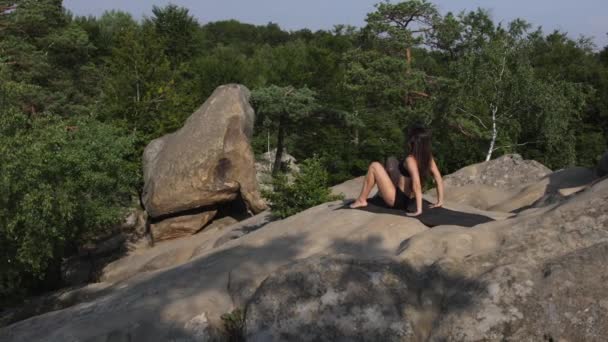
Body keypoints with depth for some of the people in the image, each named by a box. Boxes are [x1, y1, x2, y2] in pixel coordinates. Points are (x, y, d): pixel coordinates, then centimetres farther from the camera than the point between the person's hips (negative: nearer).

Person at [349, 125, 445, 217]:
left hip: (398, 200, -8)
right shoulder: (428, 157, -5)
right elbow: (439, 179, -3)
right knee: (391, 160, 19)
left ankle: (361, 200, 8)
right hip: (409, 198, 8)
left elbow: (417, 186, -36)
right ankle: (382, 192, 34)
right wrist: (440, 201, 3)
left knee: (374, 166, -2)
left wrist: (418, 210, -36)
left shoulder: (410, 160, -27)